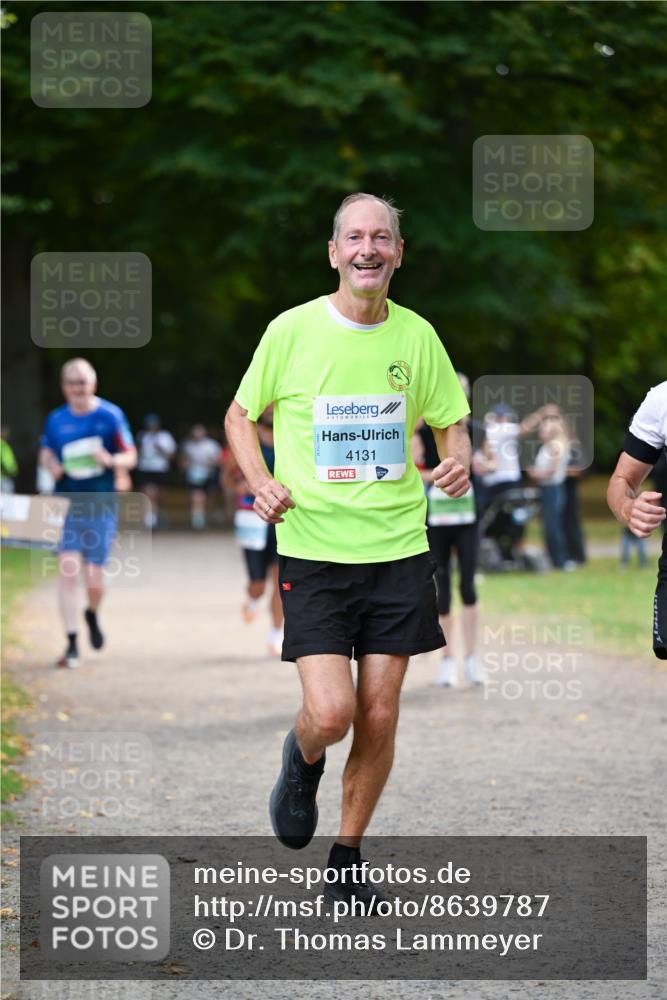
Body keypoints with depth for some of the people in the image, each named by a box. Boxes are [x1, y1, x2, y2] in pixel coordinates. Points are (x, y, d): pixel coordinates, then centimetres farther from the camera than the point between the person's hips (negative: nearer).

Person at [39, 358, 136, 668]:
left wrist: (110, 460, -20)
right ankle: (72, 644, -5)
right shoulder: (56, 420, 4)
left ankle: (92, 615, 37)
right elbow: (45, 453, 19)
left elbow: (130, 457, 1)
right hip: (66, 505, 1)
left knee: (95, 579, 0)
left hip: (101, 506, -1)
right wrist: (50, 465, -5)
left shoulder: (110, 416, -3)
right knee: (68, 570, -12)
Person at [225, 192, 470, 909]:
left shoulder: (417, 335, 4)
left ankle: (348, 853, 21)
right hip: (313, 548, -3)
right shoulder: (293, 331, -4)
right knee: (330, 712, -13)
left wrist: (459, 462, -6)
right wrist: (261, 483, -8)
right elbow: (240, 416, 9)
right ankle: (302, 759, 24)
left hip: (398, 548, 3)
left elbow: (451, 424, 17)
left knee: (379, 717, 3)